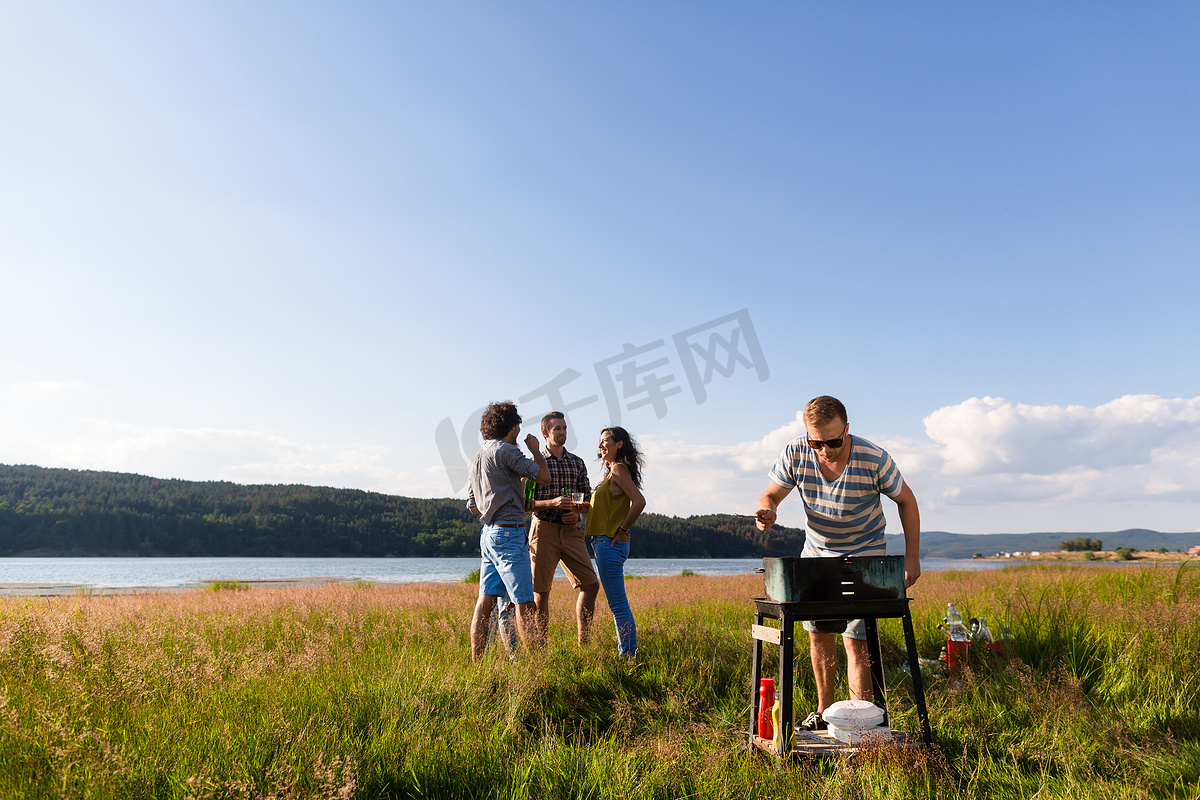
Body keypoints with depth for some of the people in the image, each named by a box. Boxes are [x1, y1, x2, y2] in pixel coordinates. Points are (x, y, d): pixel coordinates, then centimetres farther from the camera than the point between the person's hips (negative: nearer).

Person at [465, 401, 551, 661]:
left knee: (485, 601, 8)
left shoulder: (477, 457, 18)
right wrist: (536, 450, 7)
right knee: (524, 603, -8)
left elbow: (473, 506, 22)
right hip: (509, 532, -9)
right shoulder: (505, 450, -10)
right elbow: (544, 476, -11)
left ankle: (476, 663, 10)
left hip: (489, 532, 9)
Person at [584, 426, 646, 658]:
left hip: (610, 543, -10)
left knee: (618, 604, -6)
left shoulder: (619, 469, -11)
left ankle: (629, 654, -1)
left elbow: (639, 501, -22)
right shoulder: (612, 470, 17)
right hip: (606, 543, 10)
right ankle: (626, 653, 20)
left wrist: (622, 530, -15)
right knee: (618, 604, 13)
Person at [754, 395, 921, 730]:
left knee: (856, 642, -12)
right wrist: (767, 512, -32)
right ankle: (823, 711, 29)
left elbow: (906, 501, -8)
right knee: (818, 634, 12)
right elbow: (770, 495, -7)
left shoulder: (874, 459, -25)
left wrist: (912, 557, -10)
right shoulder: (795, 454, -19)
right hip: (816, 555, 4)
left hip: (864, 556, -4)